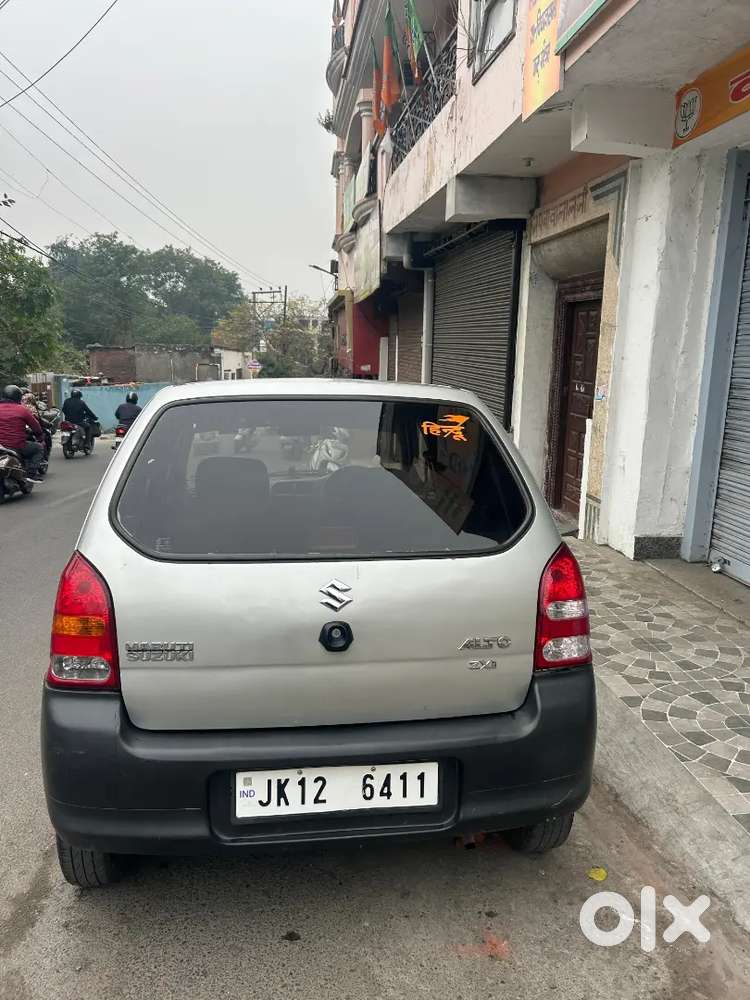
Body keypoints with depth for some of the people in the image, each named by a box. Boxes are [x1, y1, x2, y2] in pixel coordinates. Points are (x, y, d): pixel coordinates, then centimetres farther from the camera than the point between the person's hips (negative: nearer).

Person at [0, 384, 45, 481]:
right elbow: (36, 426, 2)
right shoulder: (22, 410, -6)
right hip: (17, 447, -5)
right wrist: (40, 436, 22)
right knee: (39, 448, 18)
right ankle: (31, 474, 4)